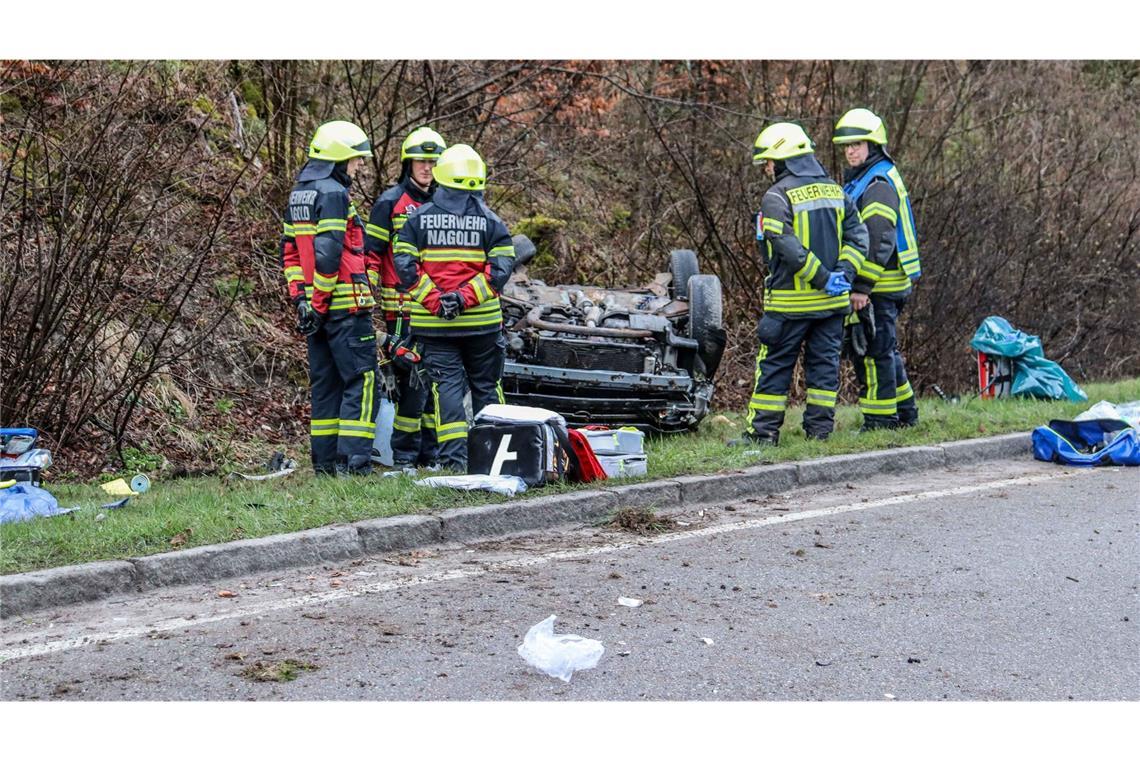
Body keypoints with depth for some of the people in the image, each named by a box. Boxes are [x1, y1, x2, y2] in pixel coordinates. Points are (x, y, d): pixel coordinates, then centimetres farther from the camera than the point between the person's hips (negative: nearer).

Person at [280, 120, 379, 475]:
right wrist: (318, 303, -15)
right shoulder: (333, 193, -13)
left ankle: (325, 459, 14)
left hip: (315, 305, 9)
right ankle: (353, 458, -12)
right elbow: (327, 254, -20)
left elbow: (289, 250, 18)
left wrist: (300, 297, 14)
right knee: (362, 379, -6)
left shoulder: (298, 193, 16)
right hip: (343, 304, -9)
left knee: (324, 382, 12)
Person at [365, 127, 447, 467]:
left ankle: (431, 451, 16)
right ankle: (404, 453, -3)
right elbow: (370, 252, -4)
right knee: (413, 378, -10)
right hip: (403, 307, -6)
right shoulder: (391, 202, -2)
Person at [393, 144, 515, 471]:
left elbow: (405, 265, -6)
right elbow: (501, 268, -10)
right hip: (482, 321, 0)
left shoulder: (418, 218, 1)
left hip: (433, 322, 0)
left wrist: (433, 300, -9)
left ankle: (454, 455, -6)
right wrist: (466, 297, -13)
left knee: (446, 384, 3)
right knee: (485, 385, 12)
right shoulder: (490, 221, -1)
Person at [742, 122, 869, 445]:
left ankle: (763, 432, 4)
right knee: (825, 364, 11)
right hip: (832, 301, 6)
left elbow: (789, 249, -20)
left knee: (774, 366, 2)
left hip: (791, 302, -5)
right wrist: (842, 275, -3)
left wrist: (823, 278, -14)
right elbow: (858, 237, 6)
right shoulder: (835, 191, 10)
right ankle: (820, 430, 12)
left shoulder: (777, 197, -12)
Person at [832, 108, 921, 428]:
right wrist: (859, 283, 22)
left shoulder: (878, 184, -15)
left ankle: (880, 419, -1)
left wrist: (861, 286, -23)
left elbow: (878, 241, -22)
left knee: (874, 351, -6)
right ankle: (904, 411, 26)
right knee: (886, 349, 17)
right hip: (883, 285, 11)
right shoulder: (858, 180, 19)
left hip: (878, 285, -11)